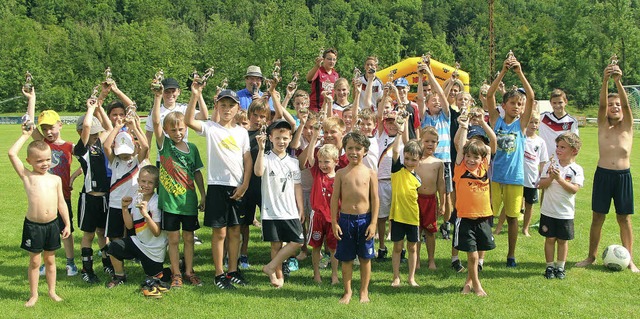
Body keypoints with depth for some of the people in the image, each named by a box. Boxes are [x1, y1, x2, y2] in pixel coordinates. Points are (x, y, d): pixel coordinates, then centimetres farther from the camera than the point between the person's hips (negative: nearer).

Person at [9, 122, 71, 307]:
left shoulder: (55, 179, 6)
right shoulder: (27, 176, -3)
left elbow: (61, 203, 11)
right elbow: (12, 154, -13)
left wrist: (67, 224, 8)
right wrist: (25, 135, -3)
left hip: (52, 225, 3)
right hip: (33, 225, -3)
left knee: (50, 259, 15)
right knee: (34, 261, 7)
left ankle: (52, 291, 28)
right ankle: (33, 295, 20)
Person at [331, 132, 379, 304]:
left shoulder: (370, 173, -1)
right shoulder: (341, 173, 1)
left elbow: (375, 199, -1)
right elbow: (335, 198, 2)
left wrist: (373, 223, -6)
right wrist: (334, 222, -2)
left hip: (365, 219, 0)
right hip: (346, 219, 1)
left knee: (365, 258, 9)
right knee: (346, 258, 9)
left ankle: (364, 291, 23)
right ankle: (347, 291, 23)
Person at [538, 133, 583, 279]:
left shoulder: (576, 169, -7)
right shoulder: (550, 165, -2)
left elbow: (574, 189, -17)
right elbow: (541, 185, -6)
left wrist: (559, 179, -25)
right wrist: (551, 177, -23)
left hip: (566, 212, -1)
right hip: (548, 211, 1)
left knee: (563, 240, 10)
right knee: (550, 238, 7)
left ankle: (560, 267, 24)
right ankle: (550, 266, 19)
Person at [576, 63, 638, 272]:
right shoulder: (603, 124, 4)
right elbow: (601, 103, -13)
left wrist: (618, 81, -30)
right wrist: (605, 80, -29)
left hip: (623, 175, 0)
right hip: (602, 174, 1)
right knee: (598, 217, 6)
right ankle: (592, 256, 18)